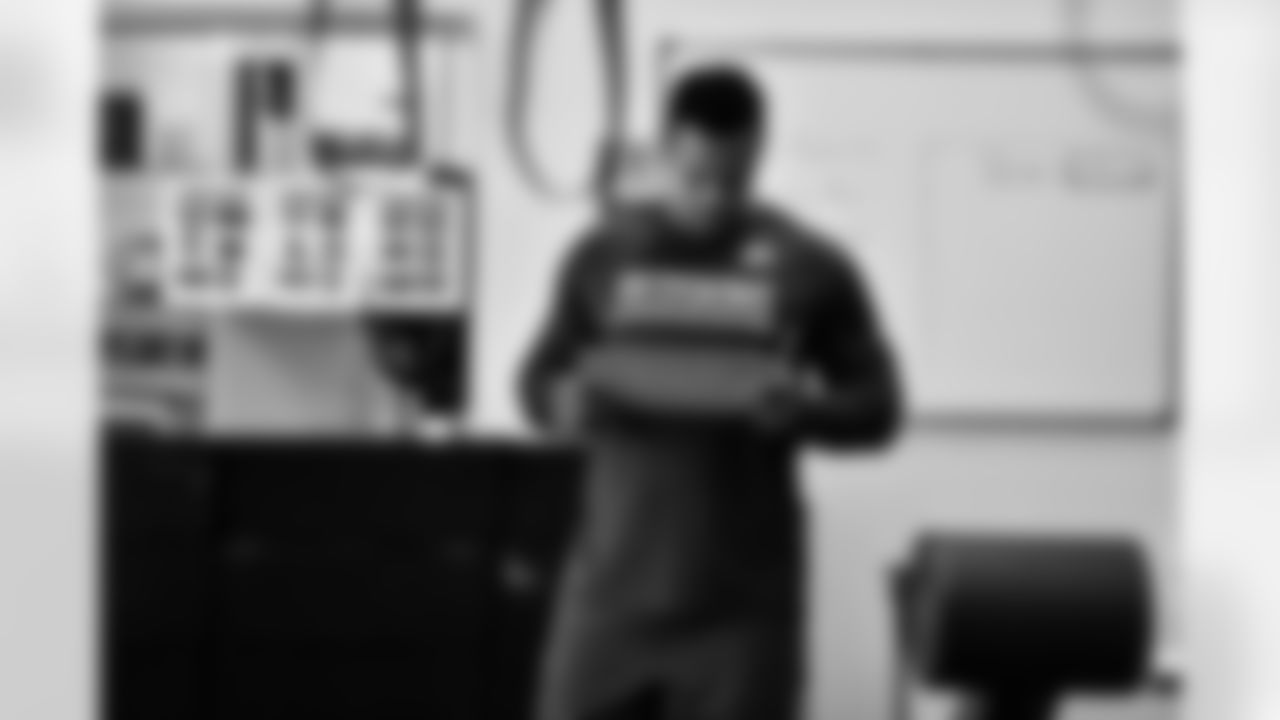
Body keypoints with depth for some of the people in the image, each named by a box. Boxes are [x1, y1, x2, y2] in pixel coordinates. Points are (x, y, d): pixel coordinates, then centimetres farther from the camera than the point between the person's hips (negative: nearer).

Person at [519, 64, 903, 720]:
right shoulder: (604, 255, 5)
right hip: (616, 576, 2)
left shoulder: (810, 269, 0)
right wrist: (567, 402, -12)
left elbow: (879, 407, 3)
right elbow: (539, 379, 12)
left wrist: (809, 409, -18)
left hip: (742, 591, -1)